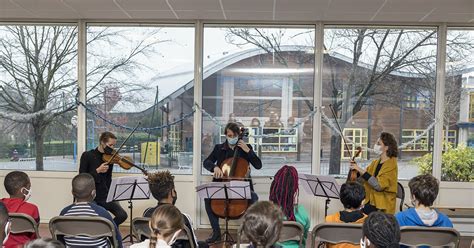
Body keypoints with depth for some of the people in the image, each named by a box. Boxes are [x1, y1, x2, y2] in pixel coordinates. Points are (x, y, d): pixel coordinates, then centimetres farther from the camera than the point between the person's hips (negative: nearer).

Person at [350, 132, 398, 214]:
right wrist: (356, 171, -10)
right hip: (370, 204, 6)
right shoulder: (375, 163, 9)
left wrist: (362, 170, -25)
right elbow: (362, 180, 7)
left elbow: (379, 186, -24)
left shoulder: (391, 165, -12)